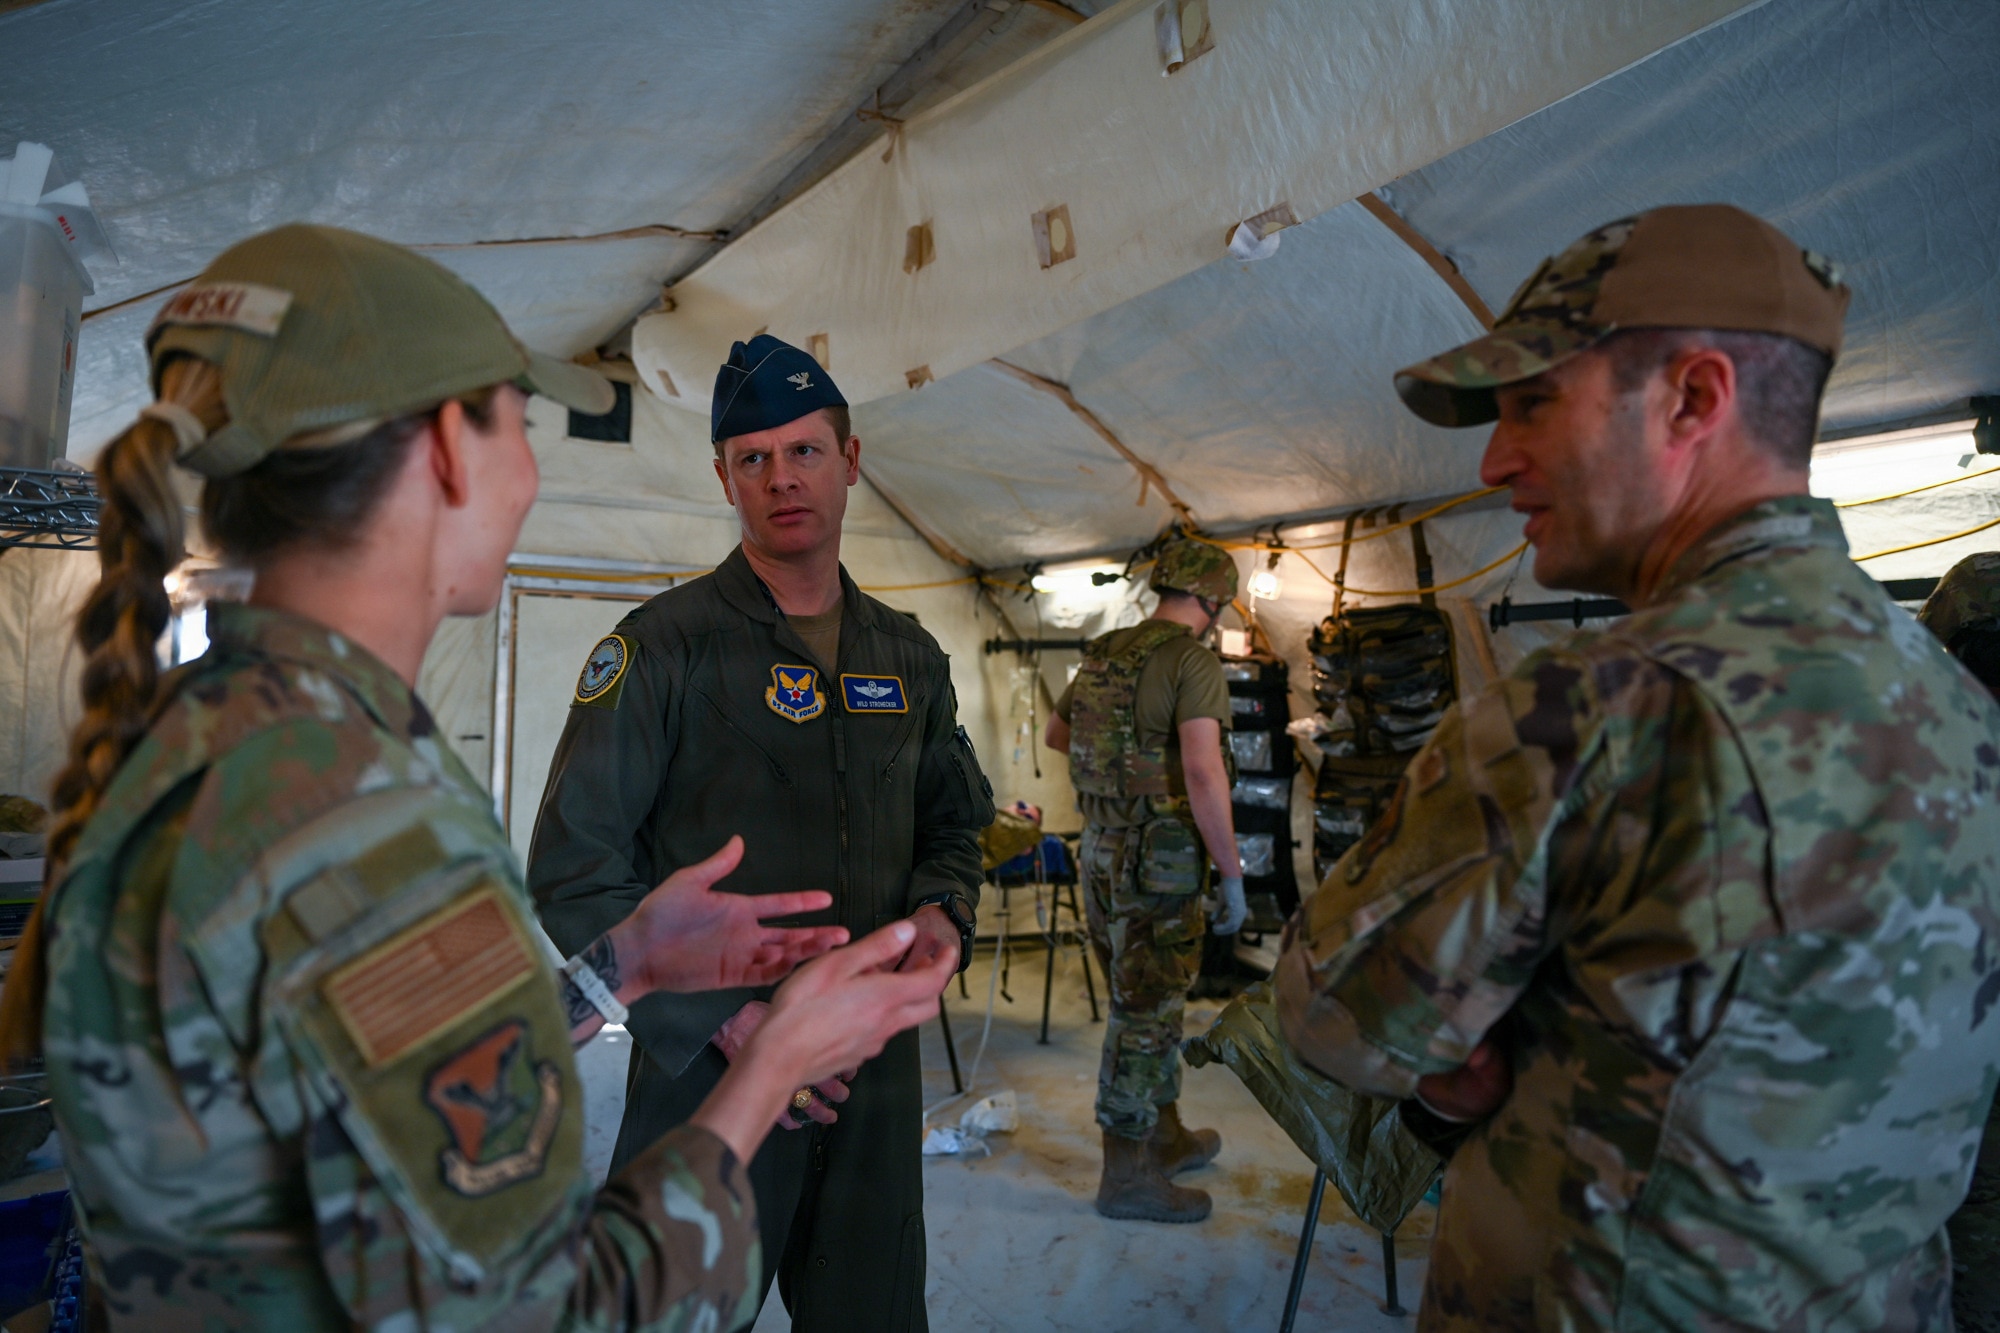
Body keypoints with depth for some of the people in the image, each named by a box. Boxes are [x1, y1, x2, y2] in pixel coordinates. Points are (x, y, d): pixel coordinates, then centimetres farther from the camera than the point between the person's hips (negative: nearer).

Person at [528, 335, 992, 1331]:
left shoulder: (910, 657, 7)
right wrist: (725, 1018, -18)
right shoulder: (662, 646, -9)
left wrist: (940, 912, -5)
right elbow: (575, 876, -11)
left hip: (876, 1072, 5)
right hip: (706, 1073, -4)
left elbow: (952, 824, 17)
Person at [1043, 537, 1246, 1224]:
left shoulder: (1102, 655, 10)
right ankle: (1126, 1176, 15)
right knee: (1146, 1012, 3)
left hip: (1100, 850, 8)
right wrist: (1232, 875, -19)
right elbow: (1203, 771, -25)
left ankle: (1166, 1136, 37)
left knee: (1149, 1002, 21)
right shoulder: (1193, 660, -14)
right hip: (1158, 859, -8)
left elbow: (1054, 734, 24)